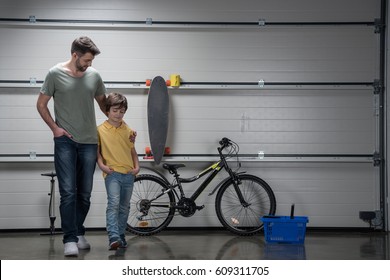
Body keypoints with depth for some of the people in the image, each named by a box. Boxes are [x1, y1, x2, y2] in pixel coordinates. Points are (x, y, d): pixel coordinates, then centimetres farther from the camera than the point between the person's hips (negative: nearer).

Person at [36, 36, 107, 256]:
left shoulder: (94, 76, 6)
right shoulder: (56, 74, -3)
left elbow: (103, 103, 20)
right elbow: (41, 104, 5)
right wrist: (54, 127, -5)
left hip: (89, 142, 3)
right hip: (65, 141, -3)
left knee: (85, 194, 8)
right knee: (68, 192, -9)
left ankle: (79, 233, 24)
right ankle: (70, 239, -6)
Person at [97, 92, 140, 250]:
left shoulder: (129, 131, 11)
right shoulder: (100, 130, 0)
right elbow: (97, 150, 4)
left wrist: (137, 166, 6)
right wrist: (101, 165, -10)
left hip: (129, 173, 5)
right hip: (112, 172, -5)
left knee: (124, 207, 12)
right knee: (113, 203, -20)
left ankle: (121, 235, 24)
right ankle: (113, 237, -27)